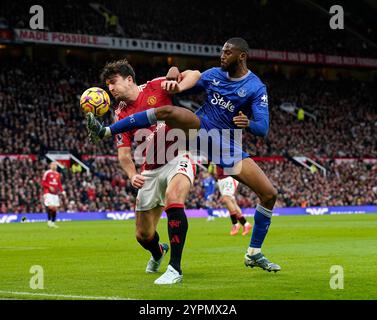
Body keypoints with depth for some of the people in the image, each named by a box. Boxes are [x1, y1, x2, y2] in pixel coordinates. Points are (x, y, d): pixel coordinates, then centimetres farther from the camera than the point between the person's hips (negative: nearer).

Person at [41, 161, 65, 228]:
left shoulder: (58, 174, 14)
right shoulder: (47, 173, -5)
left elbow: (59, 184, 19)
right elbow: (43, 183, -5)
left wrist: (62, 191, 7)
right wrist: (49, 187, -19)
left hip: (55, 193, 6)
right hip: (48, 193, -6)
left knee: (55, 208, 3)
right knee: (50, 207, -17)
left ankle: (53, 222, 10)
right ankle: (49, 221, -6)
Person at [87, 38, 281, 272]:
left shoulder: (257, 88, -8)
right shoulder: (214, 74, 5)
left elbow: (263, 129, -15)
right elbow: (187, 83, 19)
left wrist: (248, 123, -38)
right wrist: (175, 86, -5)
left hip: (227, 145, -1)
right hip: (199, 126, 2)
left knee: (270, 194, -10)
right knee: (167, 111, -29)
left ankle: (254, 254, 4)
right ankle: (106, 131, -26)